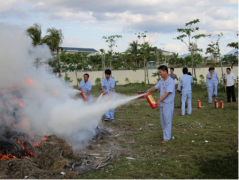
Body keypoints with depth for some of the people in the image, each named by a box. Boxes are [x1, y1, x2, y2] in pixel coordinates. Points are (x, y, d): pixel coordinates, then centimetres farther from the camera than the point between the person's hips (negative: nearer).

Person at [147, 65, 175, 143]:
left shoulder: (171, 81, -16)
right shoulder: (161, 81, 11)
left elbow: (167, 93, -21)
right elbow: (156, 87, 5)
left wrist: (160, 100, -24)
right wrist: (150, 90, -17)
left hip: (168, 104, -8)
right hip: (162, 104, 8)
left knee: (167, 121, -3)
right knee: (163, 120, 14)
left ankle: (166, 138, 3)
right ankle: (166, 135, 27)